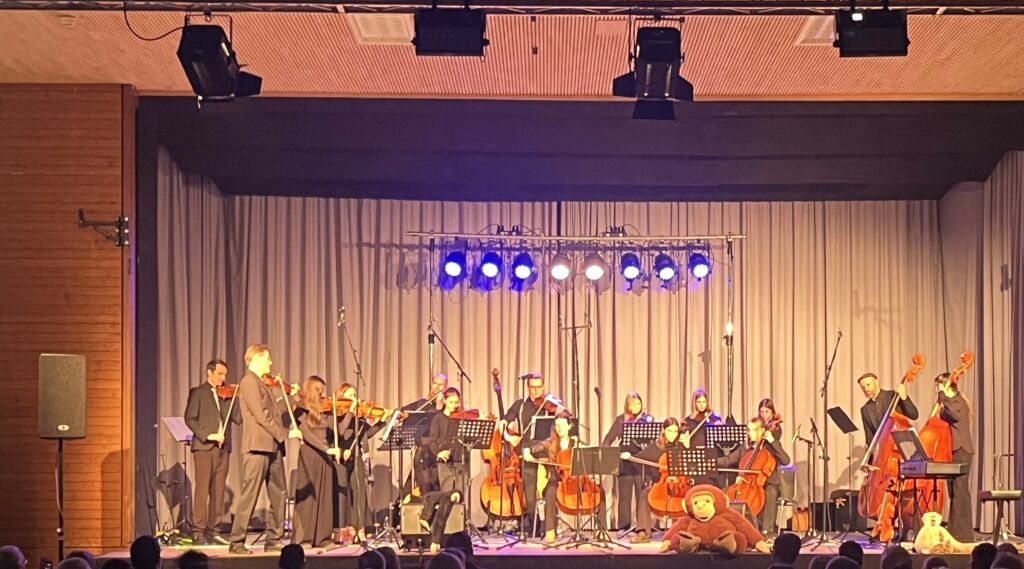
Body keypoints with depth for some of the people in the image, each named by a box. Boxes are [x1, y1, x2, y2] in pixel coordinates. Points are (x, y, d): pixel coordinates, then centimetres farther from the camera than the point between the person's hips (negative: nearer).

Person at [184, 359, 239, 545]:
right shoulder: (197, 393, 4)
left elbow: (238, 417, 6)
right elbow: (190, 419, -6)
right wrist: (207, 435, -17)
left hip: (223, 448, 5)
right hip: (204, 447, -5)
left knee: (218, 490, 3)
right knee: (202, 489, -8)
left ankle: (213, 530, 7)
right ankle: (198, 531, -7)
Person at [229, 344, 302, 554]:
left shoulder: (262, 384, 23)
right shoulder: (249, 382, -7)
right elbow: (262, 415, -16)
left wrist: (289, 396, 18)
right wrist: (286, 433, -15)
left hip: (272, 447, 10)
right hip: (257, 446, -10)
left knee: (279, 494, 9)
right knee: (249, 495, -9)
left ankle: (273, 540, 15)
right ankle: (237, 542, -6)